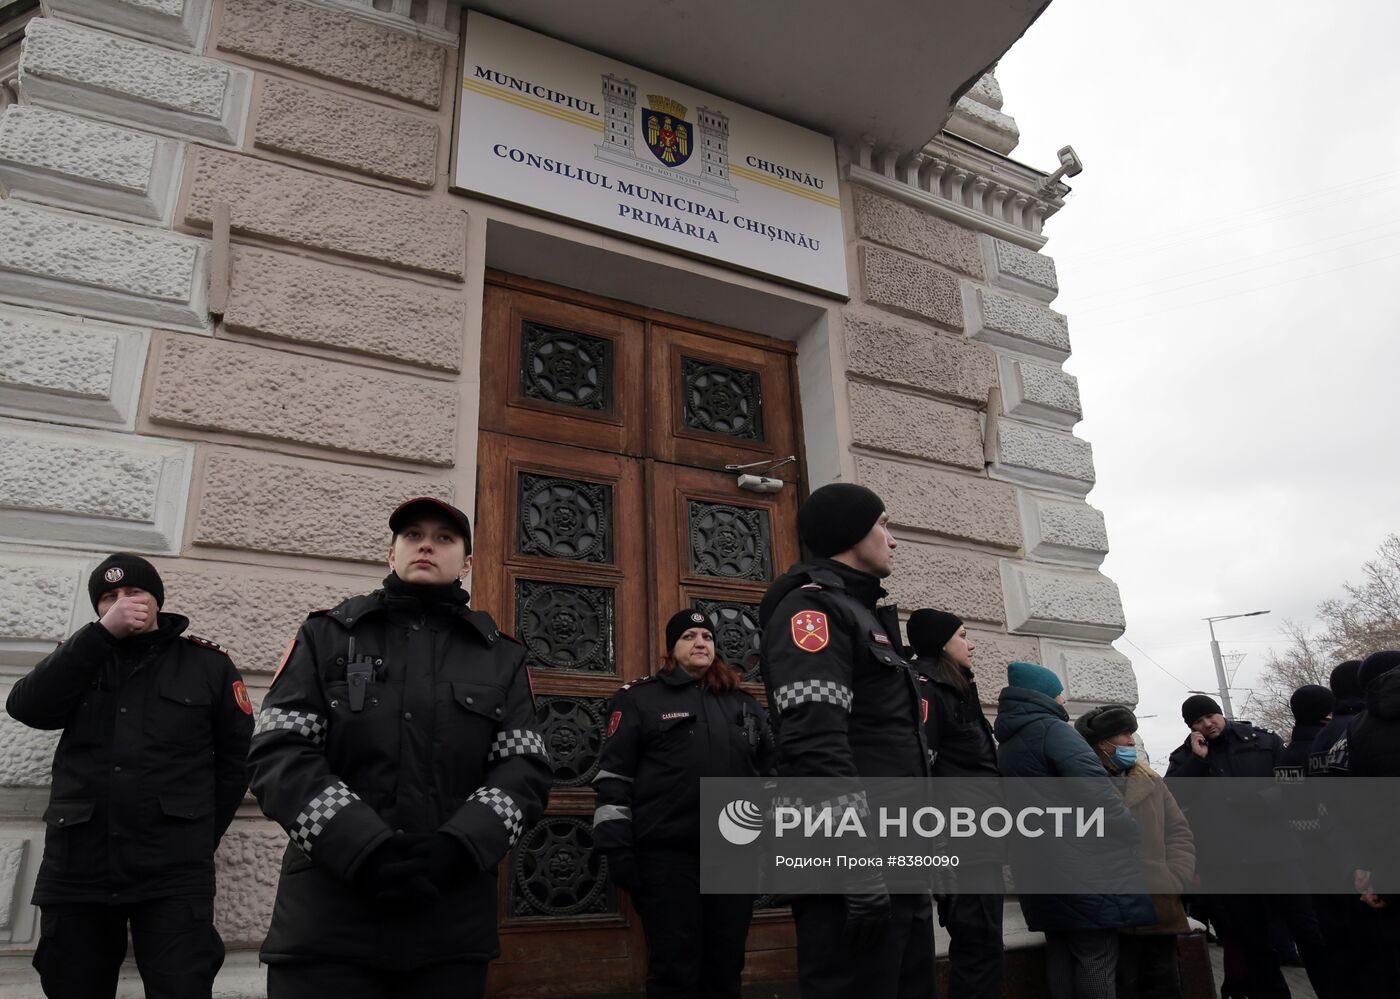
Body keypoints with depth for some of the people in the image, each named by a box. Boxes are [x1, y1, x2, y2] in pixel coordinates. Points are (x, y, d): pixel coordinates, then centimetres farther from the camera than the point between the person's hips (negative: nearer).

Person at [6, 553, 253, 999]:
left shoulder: (209, 664, 3)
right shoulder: (79, 658, 12)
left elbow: (236, 757, 6)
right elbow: (26, 707, -8)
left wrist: (199, 836, 2)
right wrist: (102, 634, -14)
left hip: (173, 875, -3)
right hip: (76, 870, 3)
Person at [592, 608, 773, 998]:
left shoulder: (744, 703, 15)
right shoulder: (640, 698, 0)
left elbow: (768, 771, 19)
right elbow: (613, 776, -4)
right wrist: (616, 847, -11)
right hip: (667, 853, -4)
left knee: (726, 965, 13)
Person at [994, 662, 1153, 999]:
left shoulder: (1006, 745, 17)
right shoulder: (1051, 730, -11)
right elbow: (1094, 789, -20)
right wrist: (1132, 835, -10)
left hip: (1039, 869, 8)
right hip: (1081, 868, -8)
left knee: (1060, 954, 13)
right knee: (1097, 957, -3)